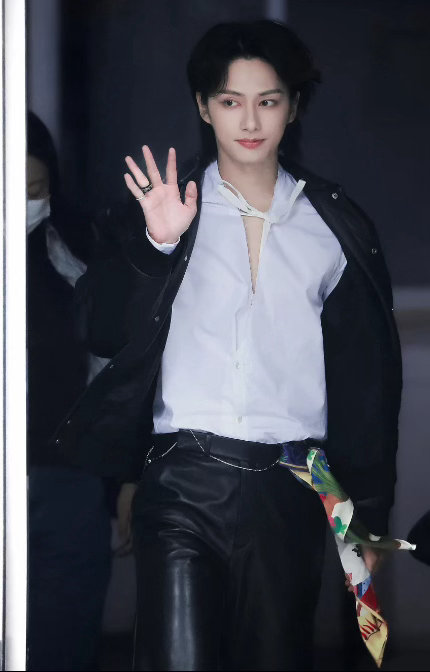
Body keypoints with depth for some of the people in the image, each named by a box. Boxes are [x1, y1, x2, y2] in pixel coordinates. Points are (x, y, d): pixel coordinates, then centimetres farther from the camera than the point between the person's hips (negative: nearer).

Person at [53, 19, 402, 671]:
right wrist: (155, 244, -13)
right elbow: (102, 332, 1)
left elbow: (366, 379, 14)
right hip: (182, 478, -1)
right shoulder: (165, 207, 9)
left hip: (288, 492, 1)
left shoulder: (336, 229, 11)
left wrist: (369, 516, 12)